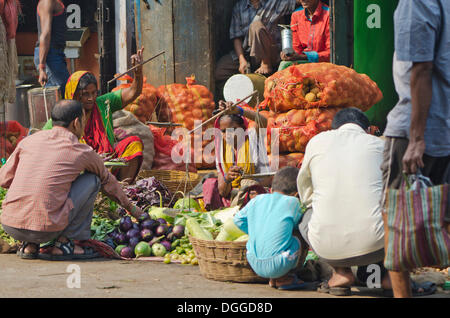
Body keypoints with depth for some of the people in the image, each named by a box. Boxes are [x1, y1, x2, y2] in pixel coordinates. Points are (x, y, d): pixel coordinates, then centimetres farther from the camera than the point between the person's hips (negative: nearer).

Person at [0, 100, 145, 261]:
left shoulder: (30, 140, 12)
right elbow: (108, 181, 23)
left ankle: (30, 246, 19)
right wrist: (131, 208, 40)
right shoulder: (83, 152, 5)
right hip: (45, 229, -4)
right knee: (92, 179, 13)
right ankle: (63, 242, 9)